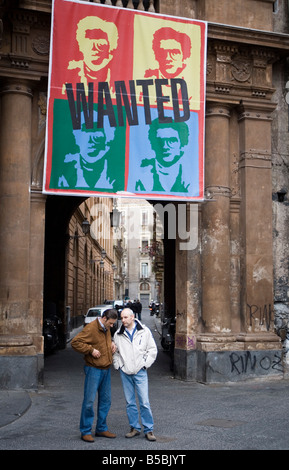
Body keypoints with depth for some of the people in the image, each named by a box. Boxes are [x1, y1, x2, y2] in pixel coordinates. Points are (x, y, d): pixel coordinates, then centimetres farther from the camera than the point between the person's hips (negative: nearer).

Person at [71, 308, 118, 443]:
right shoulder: (91, 328, -16)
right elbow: (75, 342, -19)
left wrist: (111, 343, 9)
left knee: (105, 400, 12)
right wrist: (91, 350, -21)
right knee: (89, 401, -4)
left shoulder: (106, 328, 10)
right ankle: (85, 431, 7)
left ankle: (101, 429, 24)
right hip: (94, 369, -8)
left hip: (106, 369, 8)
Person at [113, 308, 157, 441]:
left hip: (140, 372, -2)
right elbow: (115, 352, 16)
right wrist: (117, 365, 5)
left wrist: (145, 364, -2)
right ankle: (135, 428, 20)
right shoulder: (118, 334, 5)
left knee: (144, 402, -4)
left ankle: (148, 430, 5)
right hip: (125, 372, 2)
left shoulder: (144, 331, 0)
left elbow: (152, 350, 5)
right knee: (130, 402, 8)